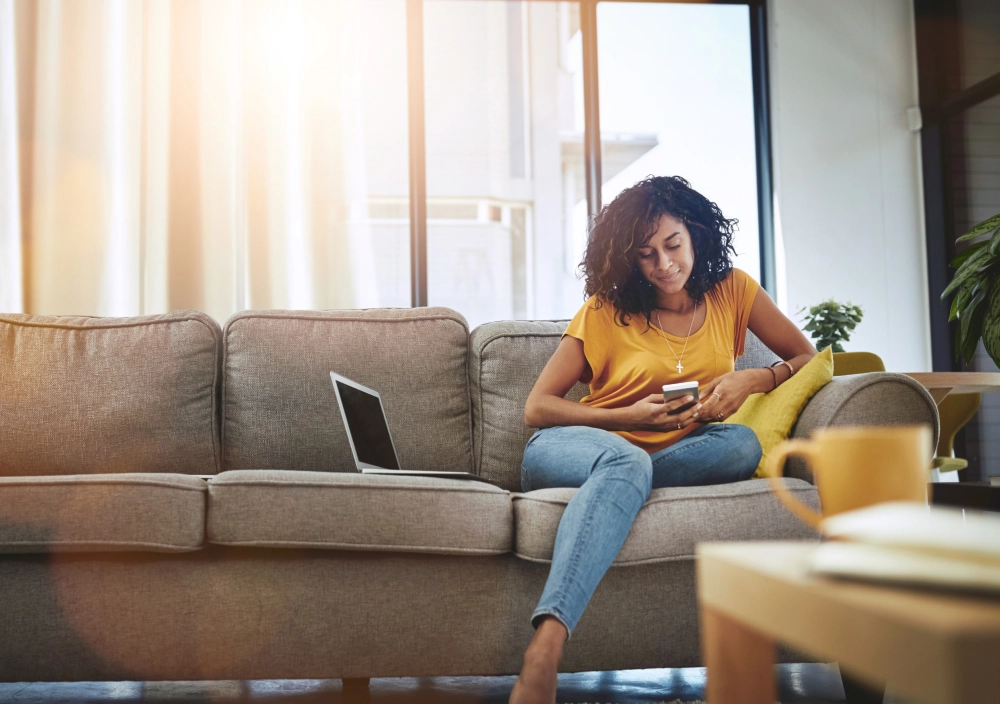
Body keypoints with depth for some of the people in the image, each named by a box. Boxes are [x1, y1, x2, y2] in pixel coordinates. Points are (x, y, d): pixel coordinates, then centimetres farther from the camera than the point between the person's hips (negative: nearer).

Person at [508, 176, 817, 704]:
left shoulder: (731, 291, 7)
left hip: (659, 456, 3)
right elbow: (536, 408, -1)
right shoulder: (605, 310, 0)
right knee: (626, 460, -40)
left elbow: (808, 359, 11)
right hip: (565, 449, -2)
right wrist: (629, 417, -15)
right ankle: (545, 647, -58)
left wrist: (752, 379, -10)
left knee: (742, 445, -28)